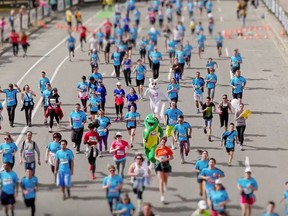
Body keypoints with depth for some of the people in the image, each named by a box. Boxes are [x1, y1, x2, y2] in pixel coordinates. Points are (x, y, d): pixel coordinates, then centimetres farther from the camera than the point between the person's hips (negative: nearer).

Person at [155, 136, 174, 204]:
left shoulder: (168, 149, -6)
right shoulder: (157, 149, -4)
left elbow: (171, 157, -1)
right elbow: (155, 156, 9)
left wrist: (166, 159, -18)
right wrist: (158, 159, -13)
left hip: (166, 165, 1)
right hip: (159, 165, -1)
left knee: (165, 179, 18)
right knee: (161, 181, -9)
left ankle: (165, 186, 58)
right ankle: (162, 197, -11)